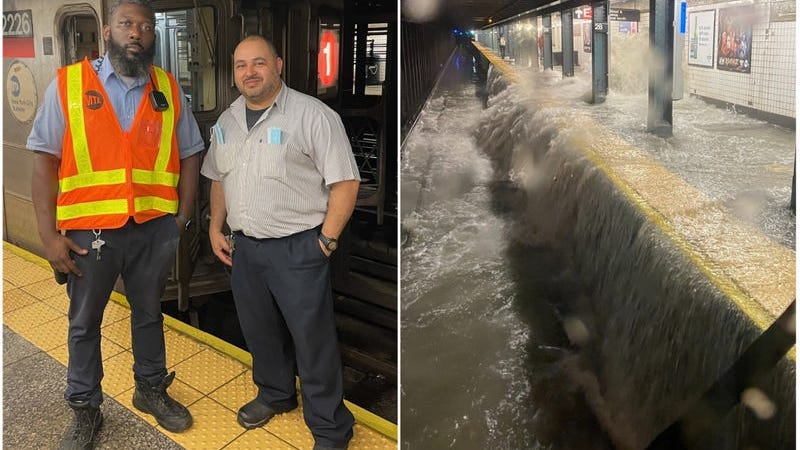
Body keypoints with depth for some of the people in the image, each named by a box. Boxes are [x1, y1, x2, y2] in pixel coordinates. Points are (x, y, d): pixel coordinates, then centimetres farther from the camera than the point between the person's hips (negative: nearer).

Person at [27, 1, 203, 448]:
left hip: (154, 228, 2)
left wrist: (182, 218, 1)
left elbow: (189, 154, 8)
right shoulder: (69, 83, -5)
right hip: (89, 230, -2)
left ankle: (152, 389, 40)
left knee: (149, 313, 19)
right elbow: (45, 160, -6)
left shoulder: (169, 89, 3)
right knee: (84, 323, 14)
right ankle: (86, 409, 31)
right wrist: (49, 234, -10)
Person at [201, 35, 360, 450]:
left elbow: (345, 182, -13)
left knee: (313, 340, -1)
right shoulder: (227, 121, 10)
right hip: (244, 245, 7)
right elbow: (218, 179, 22)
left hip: (297, 248, -6)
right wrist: (216, 228, 14)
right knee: (259, 331, 20)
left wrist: (326, 240, -13)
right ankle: (275, 394, 44)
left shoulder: (312, 116, -12)